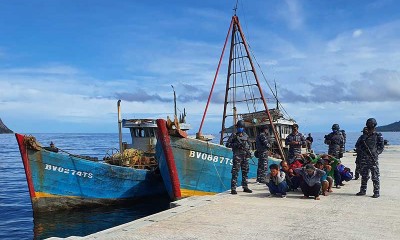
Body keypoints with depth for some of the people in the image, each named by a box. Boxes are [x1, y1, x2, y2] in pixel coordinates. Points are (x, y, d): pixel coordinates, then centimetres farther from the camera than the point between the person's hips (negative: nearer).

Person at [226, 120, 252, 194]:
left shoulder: (246, 136, 14)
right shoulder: (234, 135, -1)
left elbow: (248, 145, 24)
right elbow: (228, 144, -4)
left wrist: (248, 152, 6)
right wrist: (236, 144, -17)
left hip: (245, 156, 6)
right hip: (237, 155, -6)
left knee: (245, 172, 10)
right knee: (235, 172, -9)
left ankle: (245, 187, 20)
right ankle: (233, 188, -8)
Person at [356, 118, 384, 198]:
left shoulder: (378, 135, 2)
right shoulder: (364, 136, 14)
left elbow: (381, 147, -2)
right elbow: (357, 146, 14)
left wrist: (375, 153, -14)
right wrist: (362, 148, -6)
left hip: (373, 159, -4)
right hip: (364, 159, 4)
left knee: (375, 176, -3)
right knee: (364, 175, 11)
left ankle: (376, 192, 3)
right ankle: (363, 191, 20)